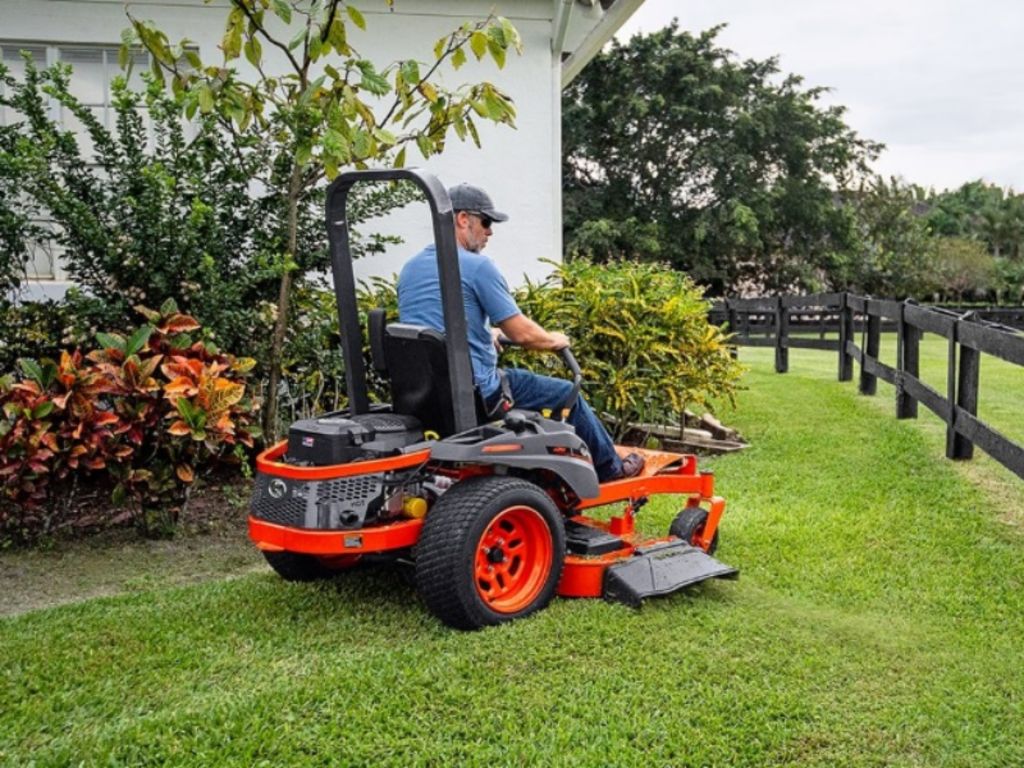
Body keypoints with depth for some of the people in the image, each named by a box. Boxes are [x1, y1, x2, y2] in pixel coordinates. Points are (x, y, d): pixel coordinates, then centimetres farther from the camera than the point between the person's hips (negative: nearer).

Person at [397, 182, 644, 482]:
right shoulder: (477, 266, -16)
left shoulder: (408, 269, 8)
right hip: (475, 393, -8)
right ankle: (609, 468, 34)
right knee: (566, 394, 13)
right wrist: (554, 340, 6)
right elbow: (522, 334, -14)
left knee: (511, 377, 35)